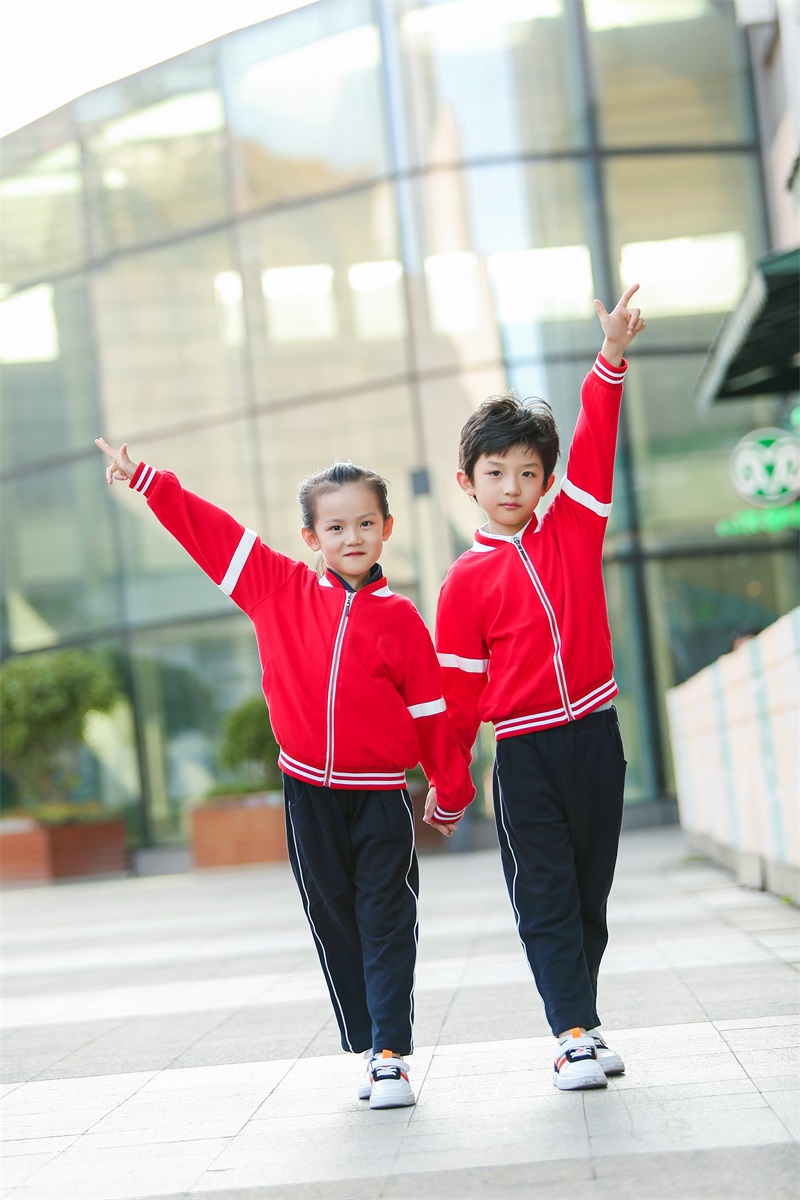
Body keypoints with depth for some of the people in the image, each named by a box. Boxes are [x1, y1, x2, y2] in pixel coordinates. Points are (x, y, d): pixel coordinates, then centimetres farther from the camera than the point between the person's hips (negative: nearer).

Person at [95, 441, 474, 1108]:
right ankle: (368, 1050, 16)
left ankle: (391, 1056, -3)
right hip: (309, 796, 2)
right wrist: (143, 479, 8)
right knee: (336, 927, 8)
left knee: (387, 927, -3)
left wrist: (452, 795, 10)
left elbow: (431, 712, 4)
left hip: (381, 801, -2)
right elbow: (209, 530, 7)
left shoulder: (399, 620, -2)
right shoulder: (281, 589, 3)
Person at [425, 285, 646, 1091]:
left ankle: (579, 1020, 21)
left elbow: (595, 447, -4)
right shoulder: (466, 581, -1)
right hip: (524, 750, -3)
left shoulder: (573, 532, 5)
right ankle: (576, 1034, -2)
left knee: (590, 892, 10)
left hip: (595, 734, 3)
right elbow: (457, 685, 1)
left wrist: (611, 359, -15)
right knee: (545, 898, -3)